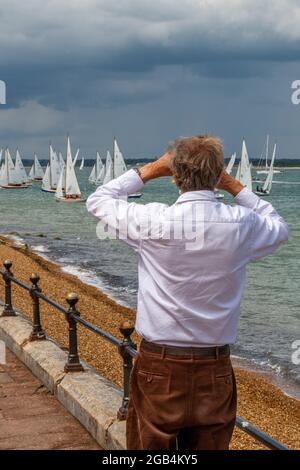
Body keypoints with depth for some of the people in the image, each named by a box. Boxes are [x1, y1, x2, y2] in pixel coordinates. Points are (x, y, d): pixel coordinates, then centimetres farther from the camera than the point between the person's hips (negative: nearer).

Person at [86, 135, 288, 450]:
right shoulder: (241, 224, -9)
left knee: (151, 445, 12)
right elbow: (278, 228, 16)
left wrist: (148, 171, 9)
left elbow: (97, 201, 5)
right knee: (210, 445, 14)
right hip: (215, 368, 2)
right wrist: (234, 186, 12)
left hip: (159, 366, -2)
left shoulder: (152, 222, -13)